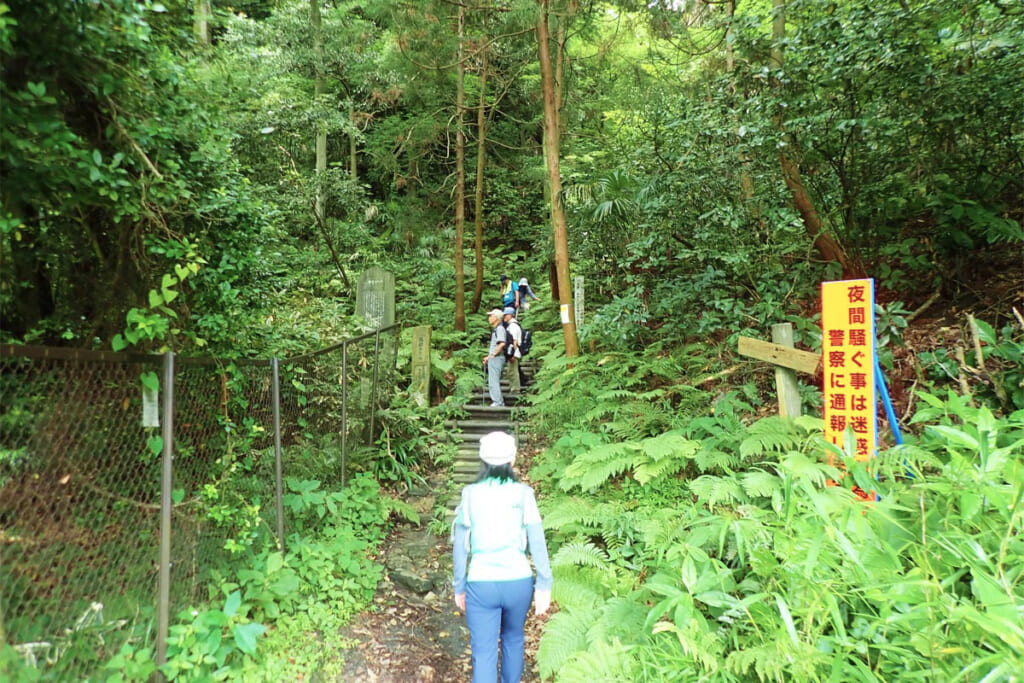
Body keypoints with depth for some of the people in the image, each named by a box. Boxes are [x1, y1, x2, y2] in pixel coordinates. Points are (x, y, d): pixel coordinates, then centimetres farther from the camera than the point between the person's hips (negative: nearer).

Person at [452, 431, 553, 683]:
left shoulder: (470, 494, -4)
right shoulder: (522, 493, -6)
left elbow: (460, 546, 0)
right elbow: (537, 542, -8)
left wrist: (459, 586, 10)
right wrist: (544, 585, -1)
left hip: (481, 584, -1)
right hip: (518, 581, 1)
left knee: (483, 653, 6)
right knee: (513, 638, 26)